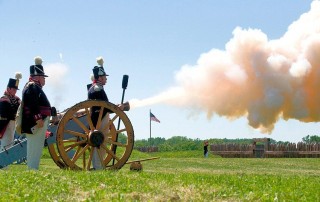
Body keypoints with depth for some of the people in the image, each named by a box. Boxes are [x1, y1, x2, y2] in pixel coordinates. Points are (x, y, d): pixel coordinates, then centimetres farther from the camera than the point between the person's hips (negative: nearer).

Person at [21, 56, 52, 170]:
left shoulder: (33, 86, 24)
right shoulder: (33, 86, -11)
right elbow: (33, 105, -22)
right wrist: (39, 119, -26)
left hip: (34, 124, 11)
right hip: (36, 123, -11)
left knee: (34, 148, 11)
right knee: (35, 148, -10)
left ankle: (32, 169, 14)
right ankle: (33, 169, -10)